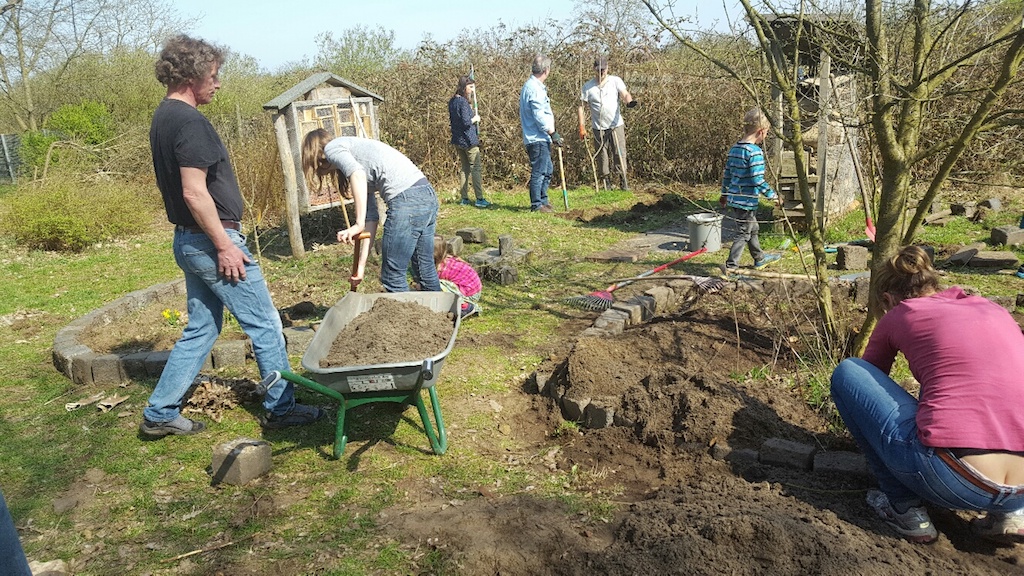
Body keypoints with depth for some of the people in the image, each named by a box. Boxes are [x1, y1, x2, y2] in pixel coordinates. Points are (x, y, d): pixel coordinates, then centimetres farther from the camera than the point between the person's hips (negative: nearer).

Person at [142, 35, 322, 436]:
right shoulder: (189, 121, -18)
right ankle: (280, 408, 13)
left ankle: (159, 414, 20)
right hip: (211, 241, -10)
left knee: (201, 329, 16)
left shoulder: (163, 117, 13)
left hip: (187, 241, 10)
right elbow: (195, 193, -24)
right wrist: (225, 245, -20)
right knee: (265, 324, 2)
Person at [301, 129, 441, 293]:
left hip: (407, 198, -9)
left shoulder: (332, 147, 7)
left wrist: (358, 225, -16)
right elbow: (371, 215, 22)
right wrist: (362, 263, 20)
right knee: (427, 273, 19)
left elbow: (358, 175, -17)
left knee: (393, 277, 3)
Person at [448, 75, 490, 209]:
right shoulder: (463, 102, -16)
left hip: (457, 141, 9)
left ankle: (464, 198, 15)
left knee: (465, 169, 14)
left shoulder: (452, 101, 10)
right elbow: (466, 122, -23)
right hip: (468, 140, -9)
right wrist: (475, 119, -5)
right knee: (476, 169, -3)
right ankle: (480, 199, -4)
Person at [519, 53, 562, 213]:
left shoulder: (531, 85, 16)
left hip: (541, 138, 11)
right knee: (539, 171, -5)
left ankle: (543, 200, 25)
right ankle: (536, 204, 0)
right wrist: (553, 133, -18)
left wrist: (551, 134, 22)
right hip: (537, 138, -11)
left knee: (547, 170, 17)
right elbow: (539, 116, -22)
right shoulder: (535, 89, -17)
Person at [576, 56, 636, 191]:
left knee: (620, 154, -4)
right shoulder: (588, 86, 2)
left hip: (616, 125, -1)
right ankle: (605, 183, 15)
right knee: (602, 156, 6)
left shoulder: (615, 81, 2)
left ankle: (623, 182, 2)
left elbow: (625, 94, -12)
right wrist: (581, 127, -4)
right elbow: (580, 106, 2)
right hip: (598, 128, 1)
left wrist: (629, 101, -37)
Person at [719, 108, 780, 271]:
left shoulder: (734, 148, 7)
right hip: (746, 201, -9)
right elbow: (758, 180, -23)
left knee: (753, 228, 24)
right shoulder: (755, 152, -19)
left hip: (734, 198, 9)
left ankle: (760, 259, 40)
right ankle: (731, 266, 4)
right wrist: (772, 195, -11)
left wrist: (724, 194, 26)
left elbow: (727, 174, 15)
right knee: (743, 234, 2)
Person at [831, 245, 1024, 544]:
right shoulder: (992, 308, 23)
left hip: (951, 481, -5)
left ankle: (904, 508, 12)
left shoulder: (897, 316, 13)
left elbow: (871, 374, 31)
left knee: (846, 374, 13)